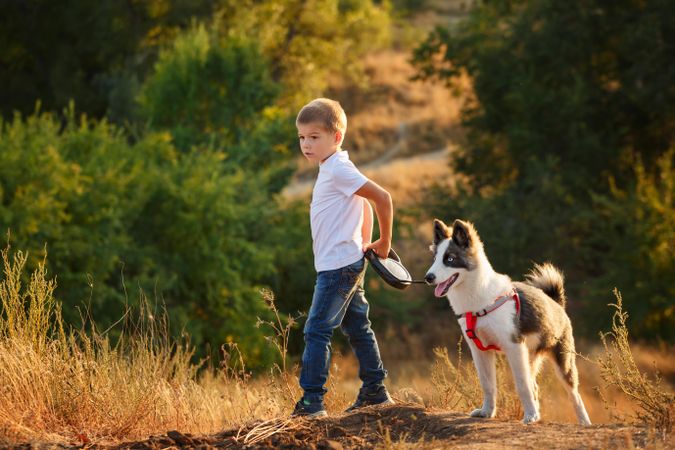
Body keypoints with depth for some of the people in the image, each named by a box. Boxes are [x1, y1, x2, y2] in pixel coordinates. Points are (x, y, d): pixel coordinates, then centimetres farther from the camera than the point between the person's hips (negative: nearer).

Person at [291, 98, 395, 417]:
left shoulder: (338, 169, -16)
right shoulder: (333, 169, 14)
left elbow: (381, 197, -21)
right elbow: (365, 204, 24)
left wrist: (384, 243, -11)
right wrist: (365, 244, 15)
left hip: (338, 265, -10)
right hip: (349, 264, 10)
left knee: (317, 330, -11)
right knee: (357, 328, 16)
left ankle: (312, 400, -12)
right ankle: (375, 392, 23)